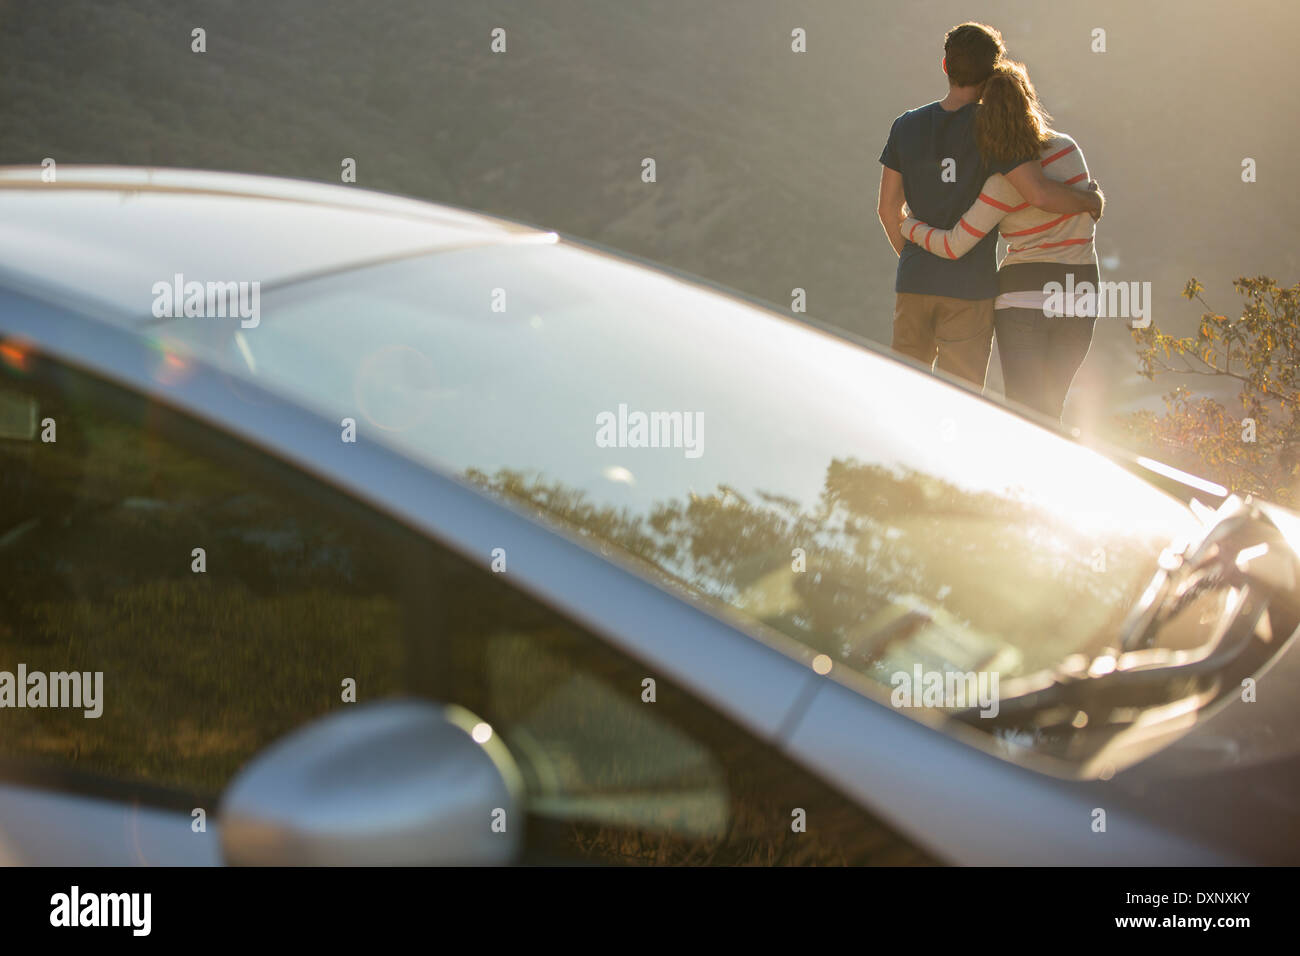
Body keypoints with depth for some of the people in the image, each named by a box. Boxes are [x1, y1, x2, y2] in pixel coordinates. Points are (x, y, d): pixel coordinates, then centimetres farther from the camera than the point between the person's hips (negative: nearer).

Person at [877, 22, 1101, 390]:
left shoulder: (907, 126, 4)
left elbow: (888, 207, 8)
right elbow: (1040, 194, -20)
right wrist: (1090, 200, -2)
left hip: (913, 281, 4)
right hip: (969, 289, -4)